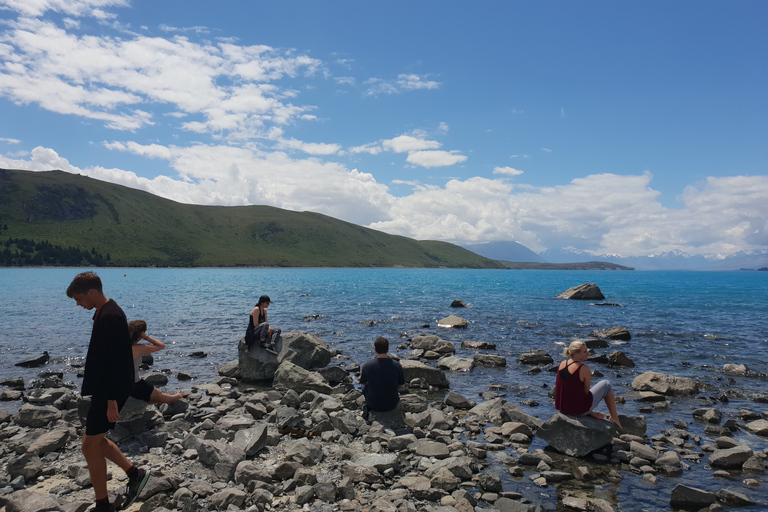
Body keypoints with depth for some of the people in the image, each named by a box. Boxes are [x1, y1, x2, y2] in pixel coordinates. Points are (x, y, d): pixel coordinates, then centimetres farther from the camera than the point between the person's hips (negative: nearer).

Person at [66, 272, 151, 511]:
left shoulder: (109, 317, -23)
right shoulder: (106, 312, 11)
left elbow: (113, 362, -26)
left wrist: (111, 401, -24)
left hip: (110, 390, -10)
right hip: (104, 388, 10)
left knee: (90, 445, 1)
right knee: (95, 439, 17)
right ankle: (134, 473, 24)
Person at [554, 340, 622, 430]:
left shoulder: (561, 364, 0)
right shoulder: (584, 369, -20)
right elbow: (586, 392, -9)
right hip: (580, 410, -6)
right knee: (606, 384, 11)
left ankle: (592, 413, 29)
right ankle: (614, 417, 22)